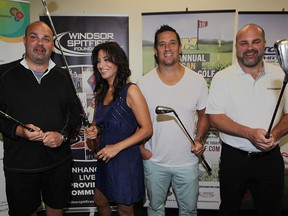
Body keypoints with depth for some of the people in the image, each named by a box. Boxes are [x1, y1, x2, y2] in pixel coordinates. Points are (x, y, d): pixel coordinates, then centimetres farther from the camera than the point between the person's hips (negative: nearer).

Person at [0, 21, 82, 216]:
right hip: (19, 164, -2)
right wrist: (18, 131, -20)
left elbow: (75, 111, 5)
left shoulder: (62, 76, 6)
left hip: (59, 161, 2)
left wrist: (62, 135, -12)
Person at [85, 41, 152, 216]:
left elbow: (147, 129, -18)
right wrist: (95, 131, -4)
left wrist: (117, 147, -22)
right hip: (105, 159, 7)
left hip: (125, 158, -6)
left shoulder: (130, 90, -17)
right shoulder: (102, 91, 4)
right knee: (100, 202, 24)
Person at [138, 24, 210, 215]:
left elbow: (203, 115, 4)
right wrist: (141, 147, -8)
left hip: (187, 162, 1)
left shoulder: (198, 81, -5)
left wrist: (199, 139, -12)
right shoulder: (144, 83, -6)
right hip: (154, 161, 0)